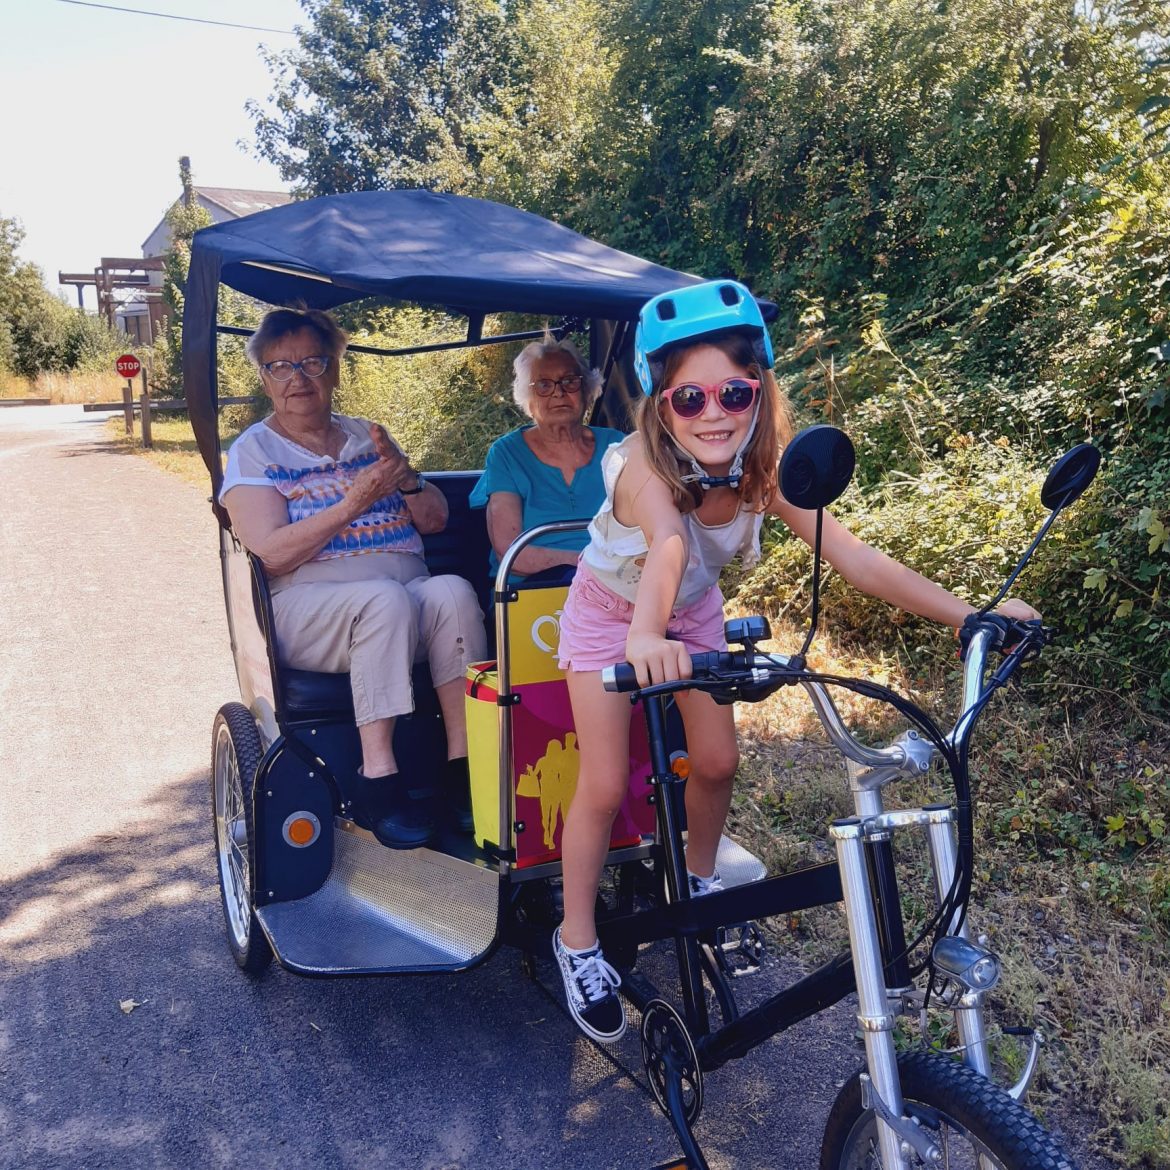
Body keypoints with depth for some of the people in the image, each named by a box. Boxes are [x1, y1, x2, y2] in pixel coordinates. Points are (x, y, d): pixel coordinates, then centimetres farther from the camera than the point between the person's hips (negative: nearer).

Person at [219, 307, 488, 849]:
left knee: (453, 591, -29)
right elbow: (271, 554, -9)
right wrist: (354, 503, -16)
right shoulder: (254, 450, 6)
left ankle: (462, 767, -27)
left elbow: (436, 520, 13)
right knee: (386, 598, -35)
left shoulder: (366, 437, 19)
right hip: (306, 611, -3)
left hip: (411, 607, 4)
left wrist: (404, 476, -7)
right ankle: (377, 779, -31)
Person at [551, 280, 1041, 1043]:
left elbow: (857, 559, -29)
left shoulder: (762, 471, -25)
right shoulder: (645, 467, -37)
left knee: (718, 762, 4)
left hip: (693, 611, 4)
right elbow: (666, 546, -58)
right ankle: (578, 942, 17)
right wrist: (646, 637, -77)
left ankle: (699, 879, 35)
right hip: (612, 613, -4)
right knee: (605, 788, -5)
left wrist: (966, 614, -35)